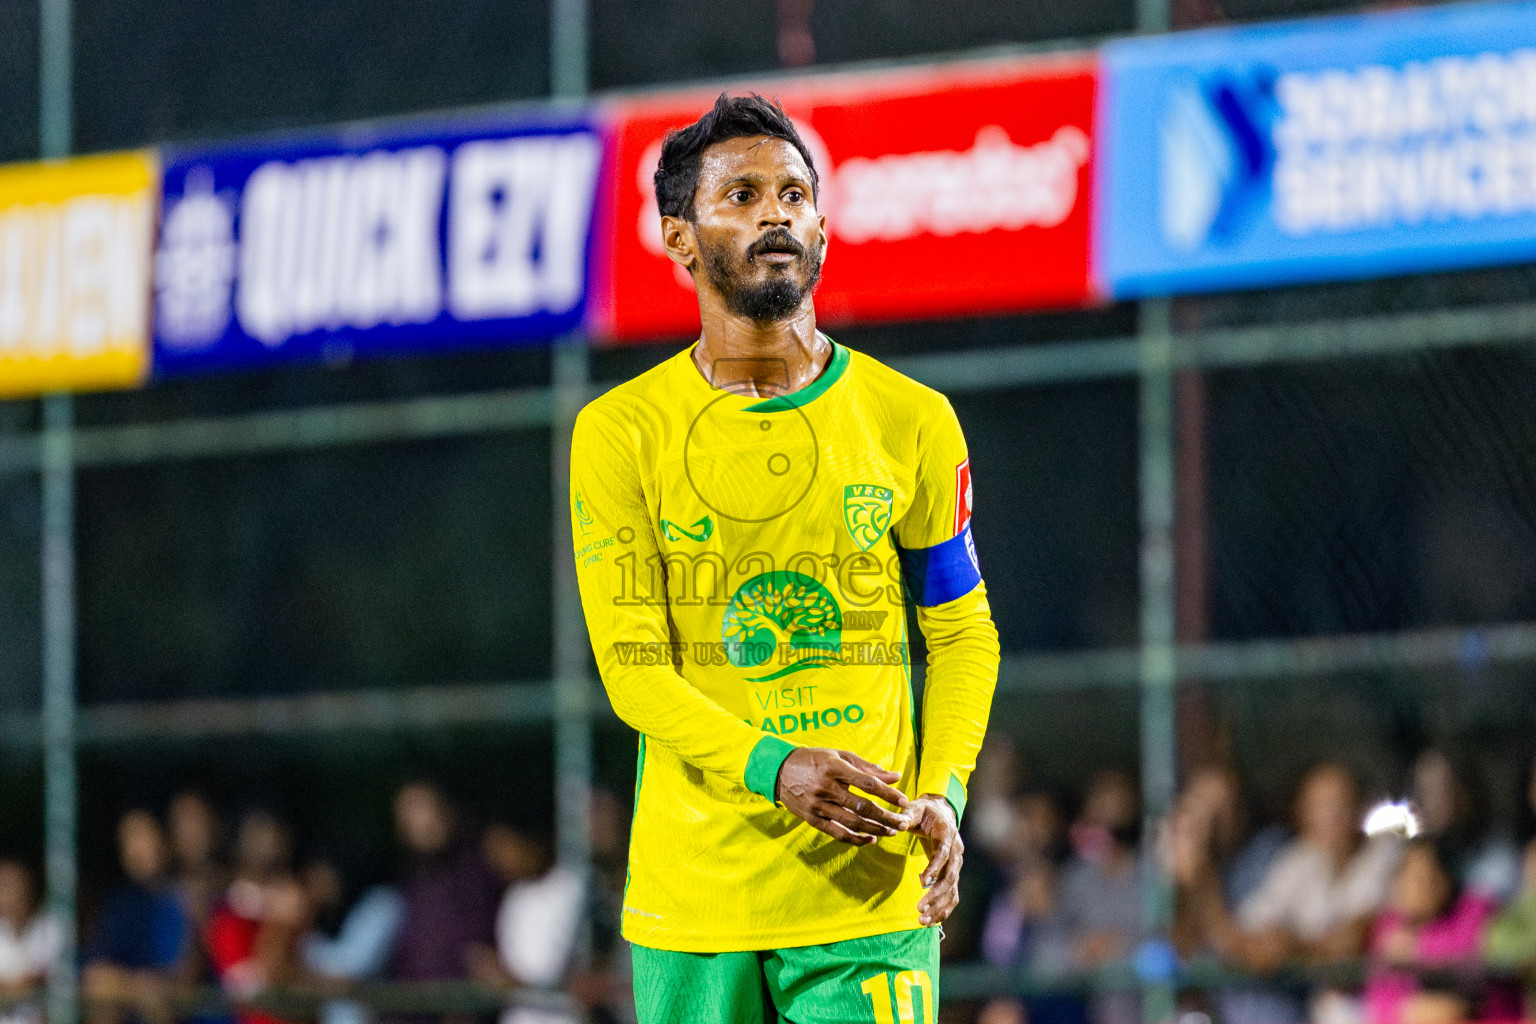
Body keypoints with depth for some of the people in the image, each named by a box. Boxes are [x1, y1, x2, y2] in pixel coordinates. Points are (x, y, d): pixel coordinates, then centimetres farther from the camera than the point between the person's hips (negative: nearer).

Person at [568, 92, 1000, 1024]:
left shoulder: (911, 422, 5)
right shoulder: (621, 434, 0)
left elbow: (963, 632, 12)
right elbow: (633, 667, -4)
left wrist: (944, 793, -6)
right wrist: (774, 769, -21)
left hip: (870, 891, 0)